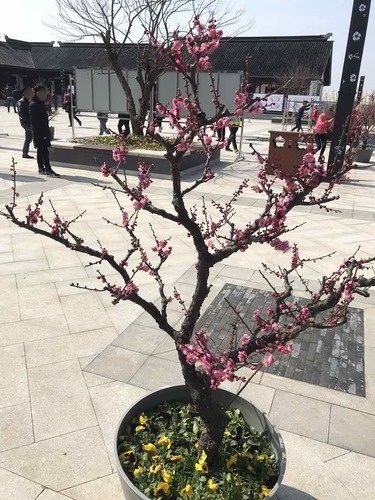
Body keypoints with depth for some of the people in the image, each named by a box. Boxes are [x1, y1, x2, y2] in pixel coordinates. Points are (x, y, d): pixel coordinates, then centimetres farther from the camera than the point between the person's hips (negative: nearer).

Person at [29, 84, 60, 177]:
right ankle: (48, 170, -12)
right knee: (44, 152, -11)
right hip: (39, 133, -10)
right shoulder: (33, 105, -14)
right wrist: (39, 134, -23)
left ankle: (41, 169, 24)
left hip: (43, 132, 10)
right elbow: (34, 121, -19)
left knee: (41, 151, 15)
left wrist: (47, 132, 18)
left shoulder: (40, 103, 15)